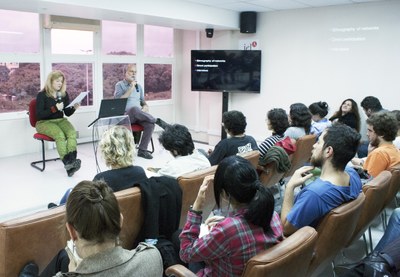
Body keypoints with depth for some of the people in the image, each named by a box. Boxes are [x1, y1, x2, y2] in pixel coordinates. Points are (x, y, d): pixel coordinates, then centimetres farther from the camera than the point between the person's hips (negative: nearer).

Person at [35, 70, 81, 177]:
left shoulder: (64, 94, 9)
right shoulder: (42, 95, -5)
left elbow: (68, 113, 12)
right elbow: (39, 115, -12)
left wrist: (74, 108, -10)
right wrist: (55, 108, -23)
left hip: (60, 120, 4)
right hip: (44, 122, -4)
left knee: (72, 133, -30)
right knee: (60, 135, -35)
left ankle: (72, 160, -44)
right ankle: (67, 162, -39)